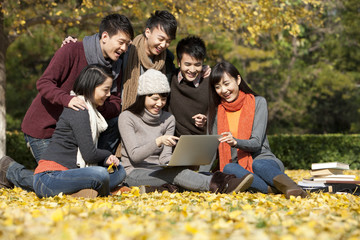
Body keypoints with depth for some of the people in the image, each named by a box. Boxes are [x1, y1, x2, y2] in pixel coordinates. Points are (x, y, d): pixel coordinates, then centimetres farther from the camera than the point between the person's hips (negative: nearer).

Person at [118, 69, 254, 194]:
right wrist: (158, 141, -30)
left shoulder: (168, 119, 10)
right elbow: (134, 155, -14)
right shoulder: (127, 118, -5)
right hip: (134, 174, -4)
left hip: (158, 171, 5)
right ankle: (215, 185, -55)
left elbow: (164, 157, 2)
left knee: (176, 169, -31)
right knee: (175, 172, -34)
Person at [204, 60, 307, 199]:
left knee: (257, 165, -38)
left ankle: (291, 188, -64)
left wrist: (236, 142, -29)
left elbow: (256, 143, -8)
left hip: (263, 159, -2)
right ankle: (273, 189, -53)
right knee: (228, 168, -34)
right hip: (236, 165, 2)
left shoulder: (258, 102, 3)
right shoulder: (216, 111, 12)